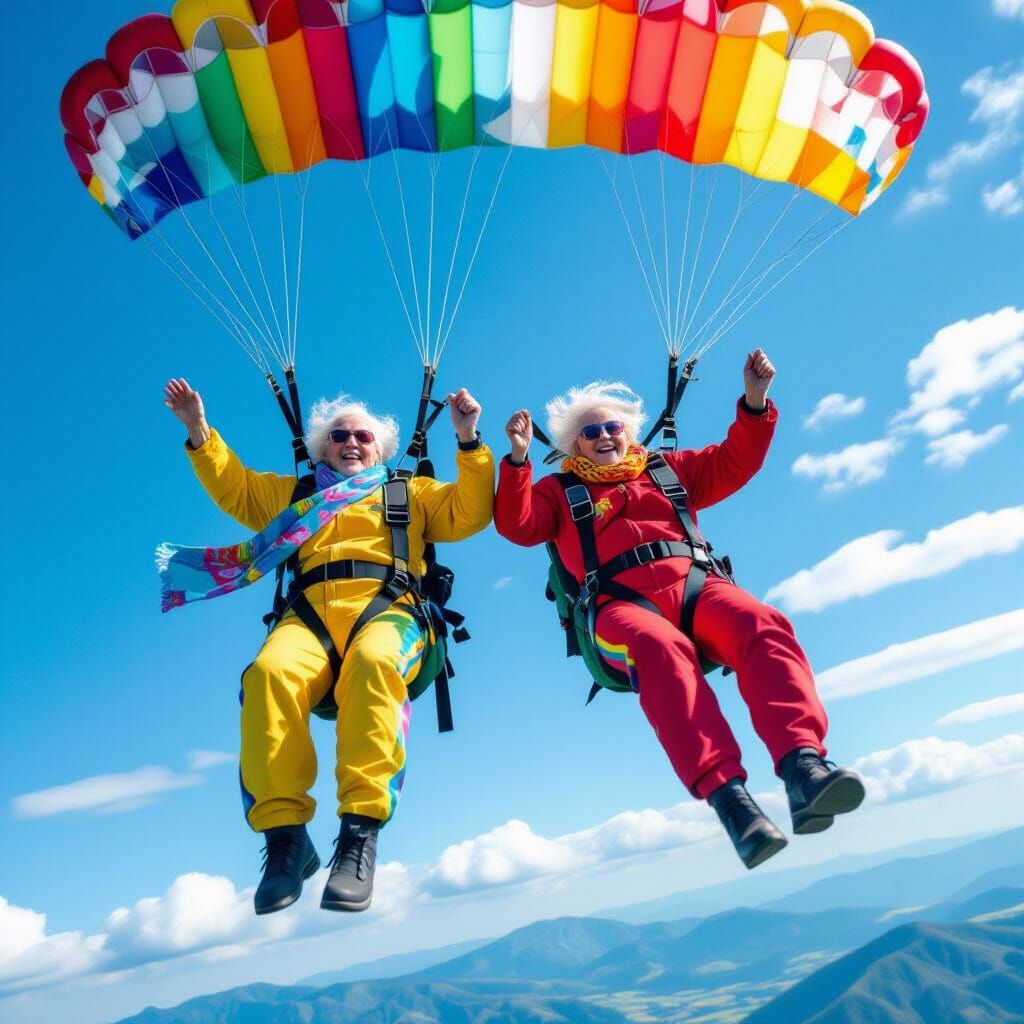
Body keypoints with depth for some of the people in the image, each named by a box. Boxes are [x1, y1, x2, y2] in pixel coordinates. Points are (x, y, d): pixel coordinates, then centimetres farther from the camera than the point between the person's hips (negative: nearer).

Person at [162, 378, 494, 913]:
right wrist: (199, 431, 24)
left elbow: (471, 514, 17)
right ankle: (284, 834, -31)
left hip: (387, 608, -1)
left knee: (372, 662, -40)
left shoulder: (412, 492, 30)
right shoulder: (295, 492, 36)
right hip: (310, 612, 2)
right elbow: (232, 488, 34)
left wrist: (469, 442, 8)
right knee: (270, 672, -35)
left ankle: (361, 828, -41)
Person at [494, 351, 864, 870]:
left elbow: (733, 462, 25)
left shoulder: (668, 470, 31)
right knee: (660, 649, -39)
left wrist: (754, 402, 11)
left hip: (697, 584, 3)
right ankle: (726, 794, -50)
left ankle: (802, 767, -46)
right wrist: (517, 460, -4)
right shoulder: (559, 491, 24)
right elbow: (516, 526, 9)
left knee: (764, 626, -31)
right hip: (622, 603, -3)